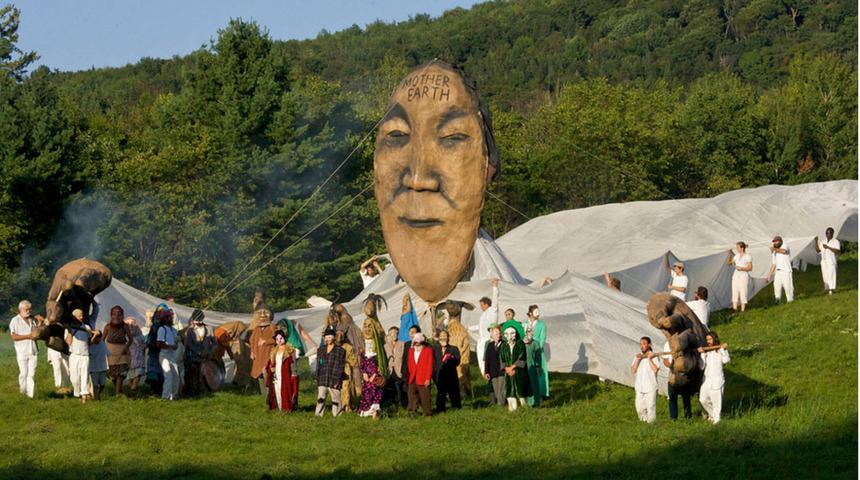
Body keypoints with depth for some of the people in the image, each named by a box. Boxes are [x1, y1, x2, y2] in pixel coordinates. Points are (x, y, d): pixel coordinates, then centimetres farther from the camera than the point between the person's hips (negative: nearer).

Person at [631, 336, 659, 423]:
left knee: (651, 407, -3)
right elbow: (633, 371, 2)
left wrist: (649, 359, -13)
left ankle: (651, 423, 7)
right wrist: (637, 360, -7)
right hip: (639, 387, 5)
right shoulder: (637, 356, 9)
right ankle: (643, 422, 20)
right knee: (640, 408, 7)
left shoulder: (653, 356, -5)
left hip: (651, 387, -5)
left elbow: (655, 369, -17)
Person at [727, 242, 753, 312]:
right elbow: (730, 262, 17)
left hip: (744, 276, -6)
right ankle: (734, 309, 2)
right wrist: (730, 254, 9)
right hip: (736, 275, 6)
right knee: (735, 292, 1)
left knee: (743, 293, -4)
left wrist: (741, 268, -21)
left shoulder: (748, 256, -8)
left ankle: (743, 310, 2)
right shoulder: (737, 255, 10)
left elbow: (750, 268, -10)